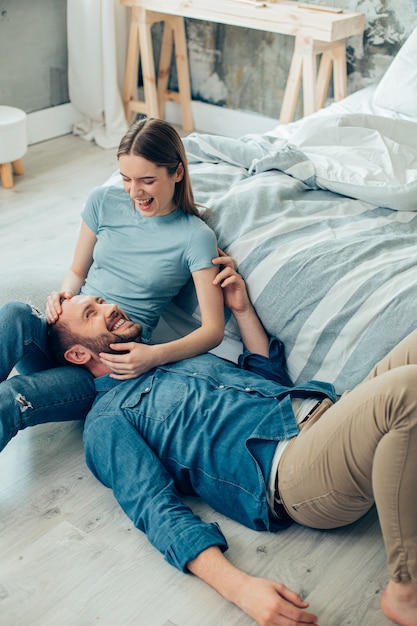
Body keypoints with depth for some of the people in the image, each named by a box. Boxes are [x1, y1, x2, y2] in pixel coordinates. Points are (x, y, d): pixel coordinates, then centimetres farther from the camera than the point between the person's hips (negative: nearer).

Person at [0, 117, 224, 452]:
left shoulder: (195, 237, -5)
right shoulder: (104, 201, 7)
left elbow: (213, 329, -7)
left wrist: (155, 355, -25)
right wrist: (64, 296, -7)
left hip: (117, 361, -4)